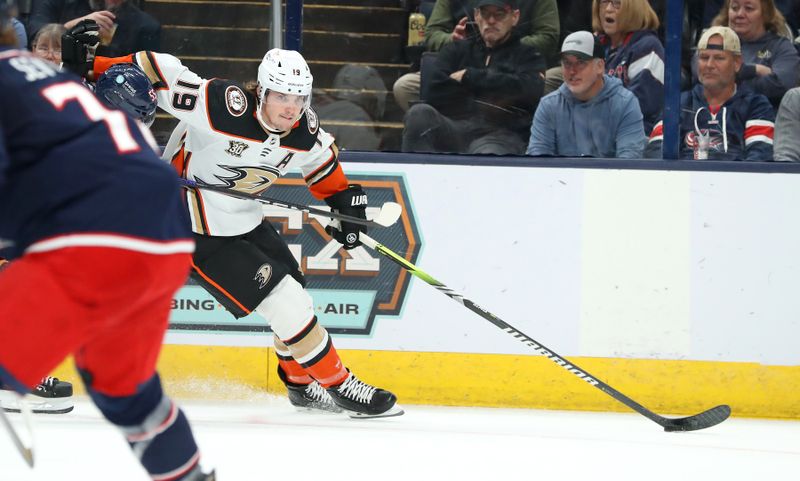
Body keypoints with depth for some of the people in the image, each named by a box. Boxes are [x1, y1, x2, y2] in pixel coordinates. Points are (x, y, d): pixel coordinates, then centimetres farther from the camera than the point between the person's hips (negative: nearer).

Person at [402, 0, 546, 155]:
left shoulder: (527, 56, 21)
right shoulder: (456, 50, 26)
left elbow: (528, 90, -3)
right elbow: (436, 96, 8)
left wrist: (469, 76, 2)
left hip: (498, 136, -3)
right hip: (452, 128, 3)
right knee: (420, 113, -31)